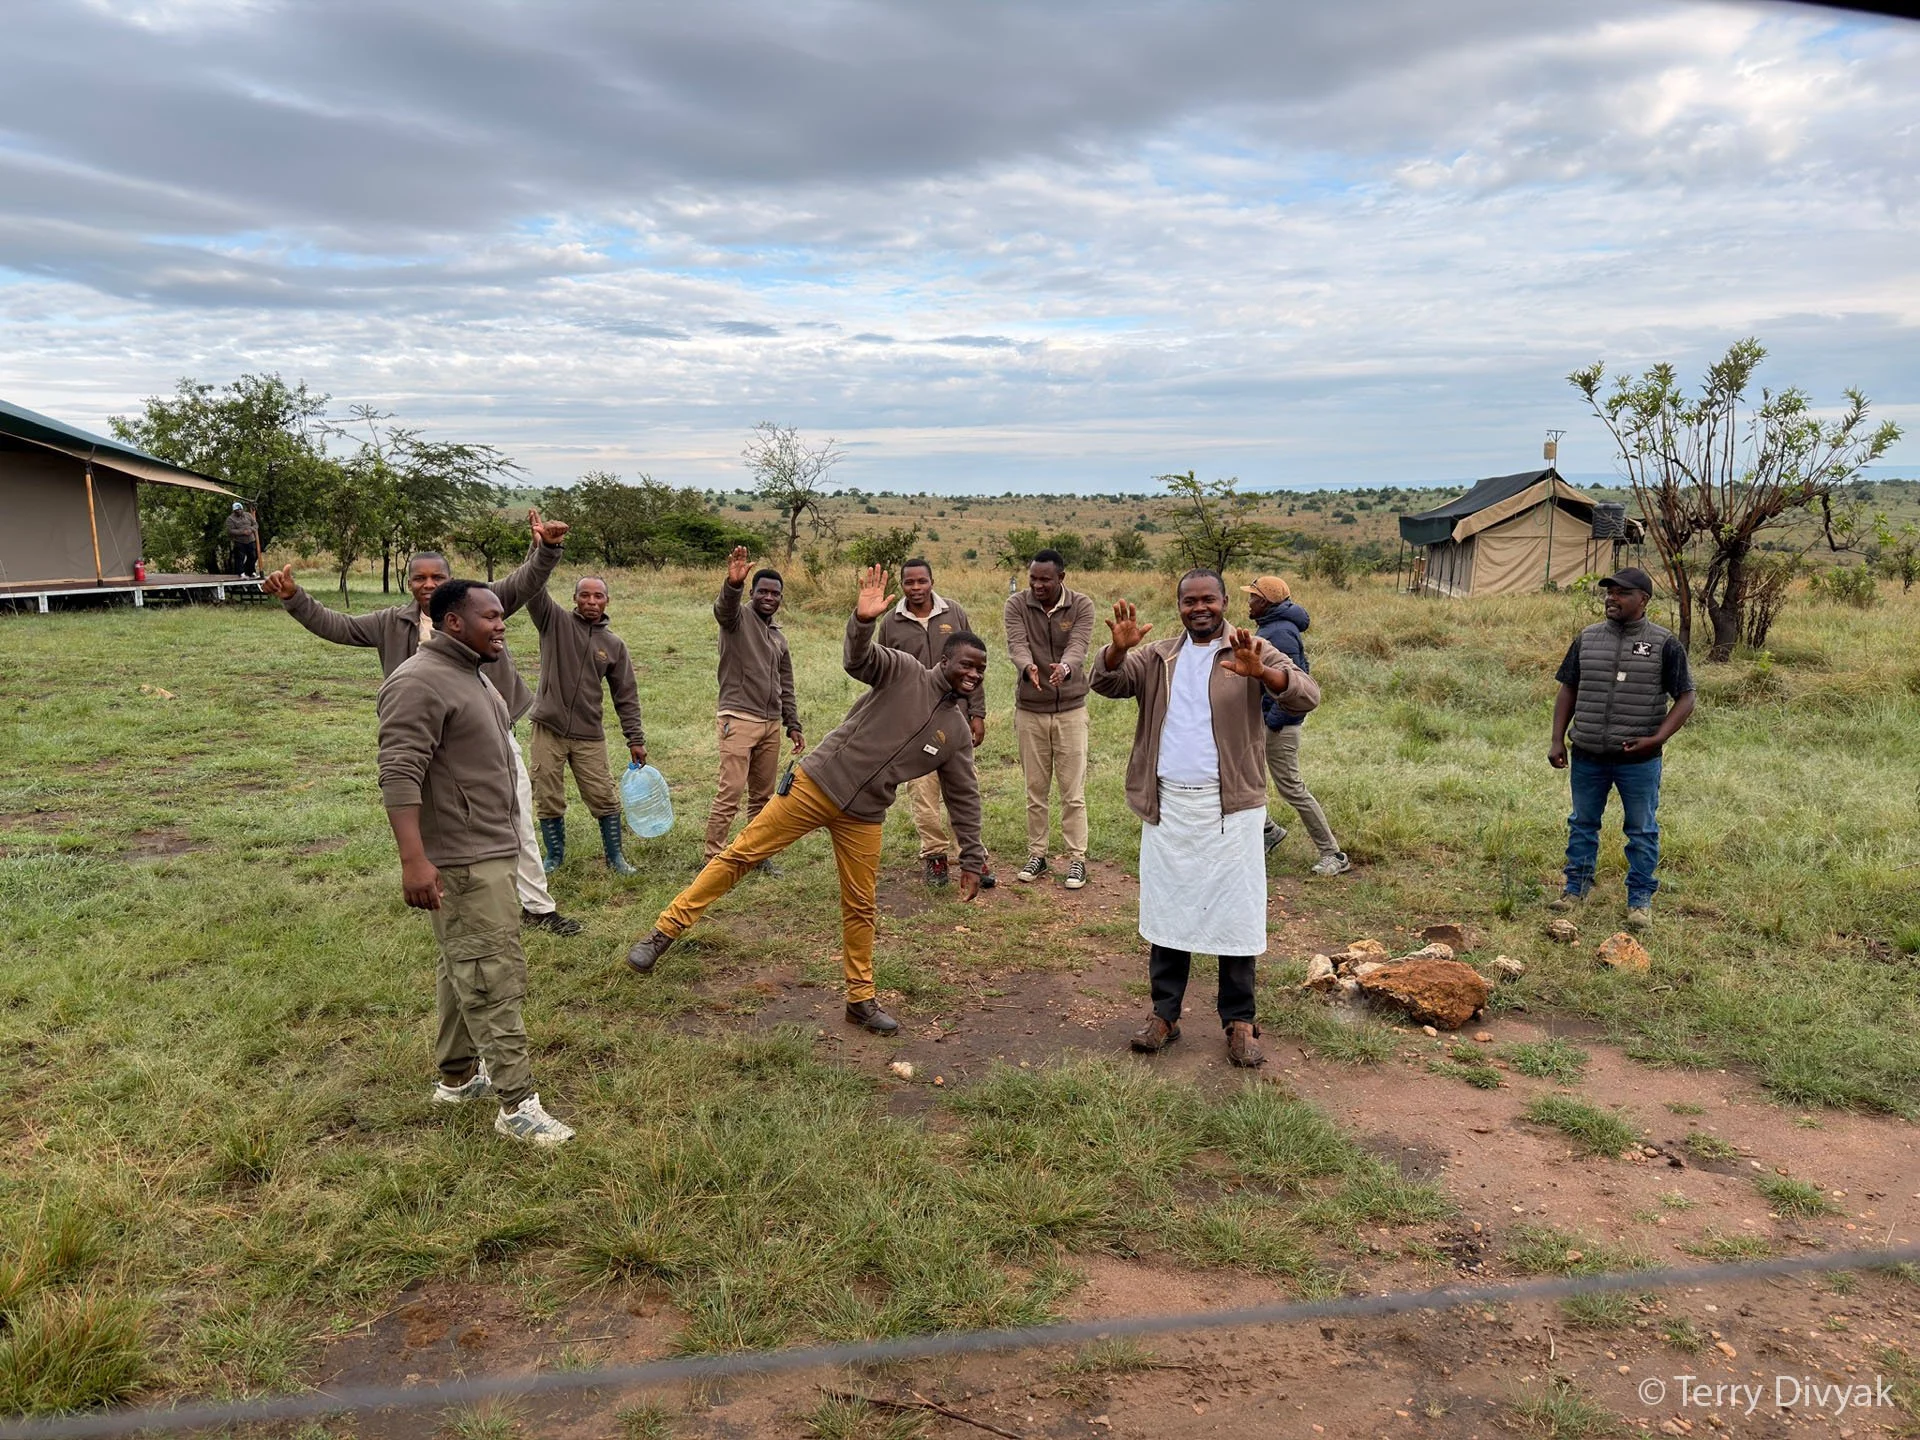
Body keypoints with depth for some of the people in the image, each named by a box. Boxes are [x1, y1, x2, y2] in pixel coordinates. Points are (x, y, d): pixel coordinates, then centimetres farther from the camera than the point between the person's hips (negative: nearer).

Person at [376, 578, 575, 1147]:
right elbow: (399, 774, -24)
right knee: (495, 975, -8)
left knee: (465, 968, 18)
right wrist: (414, 859, -30)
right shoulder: (420, 682, -17)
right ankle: (517, 1104, -3)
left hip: (490, 850, 10)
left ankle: (457, 1077, 30)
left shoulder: (472, 674, 16)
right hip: (461, 860, -10)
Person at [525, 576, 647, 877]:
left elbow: (627, 696, 7)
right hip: (548, 729, -1)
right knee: (548, 799, 7)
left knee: (604, 798, 4)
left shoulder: (614, 645, 5)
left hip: (589, 735, 1)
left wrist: (636, 739, 4)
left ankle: (615, 857, 20)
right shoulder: (555, 621, 0)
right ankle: (555, 855, 26)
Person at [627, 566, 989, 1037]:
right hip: (816, 783, -4)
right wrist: (863, 621, -47)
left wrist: (972, 859, 10)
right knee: (741, 853, -4)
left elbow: (964, 799, 12)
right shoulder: (905, 673, -7)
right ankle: (665, 931, 5)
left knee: (860, 909, 6)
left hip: (863, 817, 4)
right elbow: (859, 659, -26)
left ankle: (861, 999, 22)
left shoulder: (957, 732, 6)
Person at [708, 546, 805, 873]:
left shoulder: (779, 637, 19)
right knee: (730, 792, -10)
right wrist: (733, 584, -48)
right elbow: (724, 608, -27)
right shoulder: (738, 619, -1)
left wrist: (793, 725, 16)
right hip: (739, 720, -7)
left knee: (762, 795, 11)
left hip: (772, 724, 7)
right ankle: (713, 858, -4)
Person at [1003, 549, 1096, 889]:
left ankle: (1077, 859, 12)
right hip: (1030, 710, 1)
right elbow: (1016, 643, -20)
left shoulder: (1082, 606, -7)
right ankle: (1036, 855, 22)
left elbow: (1078, 646, -22)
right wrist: (1028, 666, -44)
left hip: (1071, 708, -1)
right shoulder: (1017, 604, -5)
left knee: (1073, 791, 2)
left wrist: (1065, 667, -46)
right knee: (1035, 790, 10)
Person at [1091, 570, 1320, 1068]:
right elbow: (1106, 684, -2)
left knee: (1235, 913, 4)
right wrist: (1118, 649, -24)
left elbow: (1307, 695, -14)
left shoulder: (1251, 651, -2)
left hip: (1230, 805, -3)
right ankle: (1164, 1013, 21)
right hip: (1167, 804, 3)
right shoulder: (1156, 656, 8)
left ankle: (1240, 1022, 15)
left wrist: (1260, 672, -34)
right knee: (1167, 909, 11)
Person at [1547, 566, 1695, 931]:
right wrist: (1557, 740, 4)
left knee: (1642, 831, 6)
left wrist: (1657, 739, -16)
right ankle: (1576, 889, 27)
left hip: (1638, 760, -3)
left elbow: (1685, 699, -3)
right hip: (1586, 757, 3)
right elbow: (1568, 691, 12)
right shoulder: (1587, 639, 6)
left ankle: (1640, 900, 18)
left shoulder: (1665, 644, -3)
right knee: (1583, 824, 14)